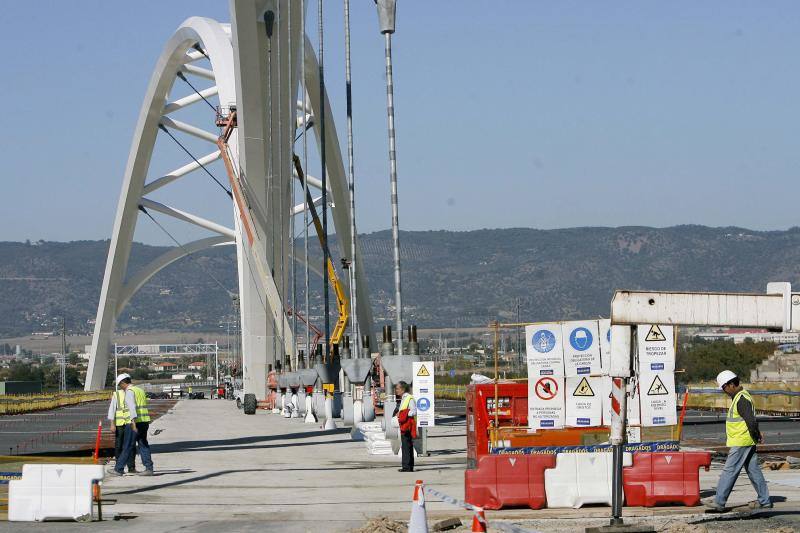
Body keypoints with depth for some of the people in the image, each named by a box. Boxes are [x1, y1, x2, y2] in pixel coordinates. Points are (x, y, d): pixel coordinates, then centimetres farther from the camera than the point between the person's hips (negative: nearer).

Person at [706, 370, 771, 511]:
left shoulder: (741, 399, -18)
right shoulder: (740, 396, 16)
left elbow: (751, 421, -24)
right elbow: (752, 420, 22)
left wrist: (755, 437, -11)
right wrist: (757, 436, 15)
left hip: (741, 442, -10)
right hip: (747, 442, 10)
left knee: (729, 471, -8)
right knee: (753, 470, 13)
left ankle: (719, 502, -7)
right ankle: (764, 501, 17)